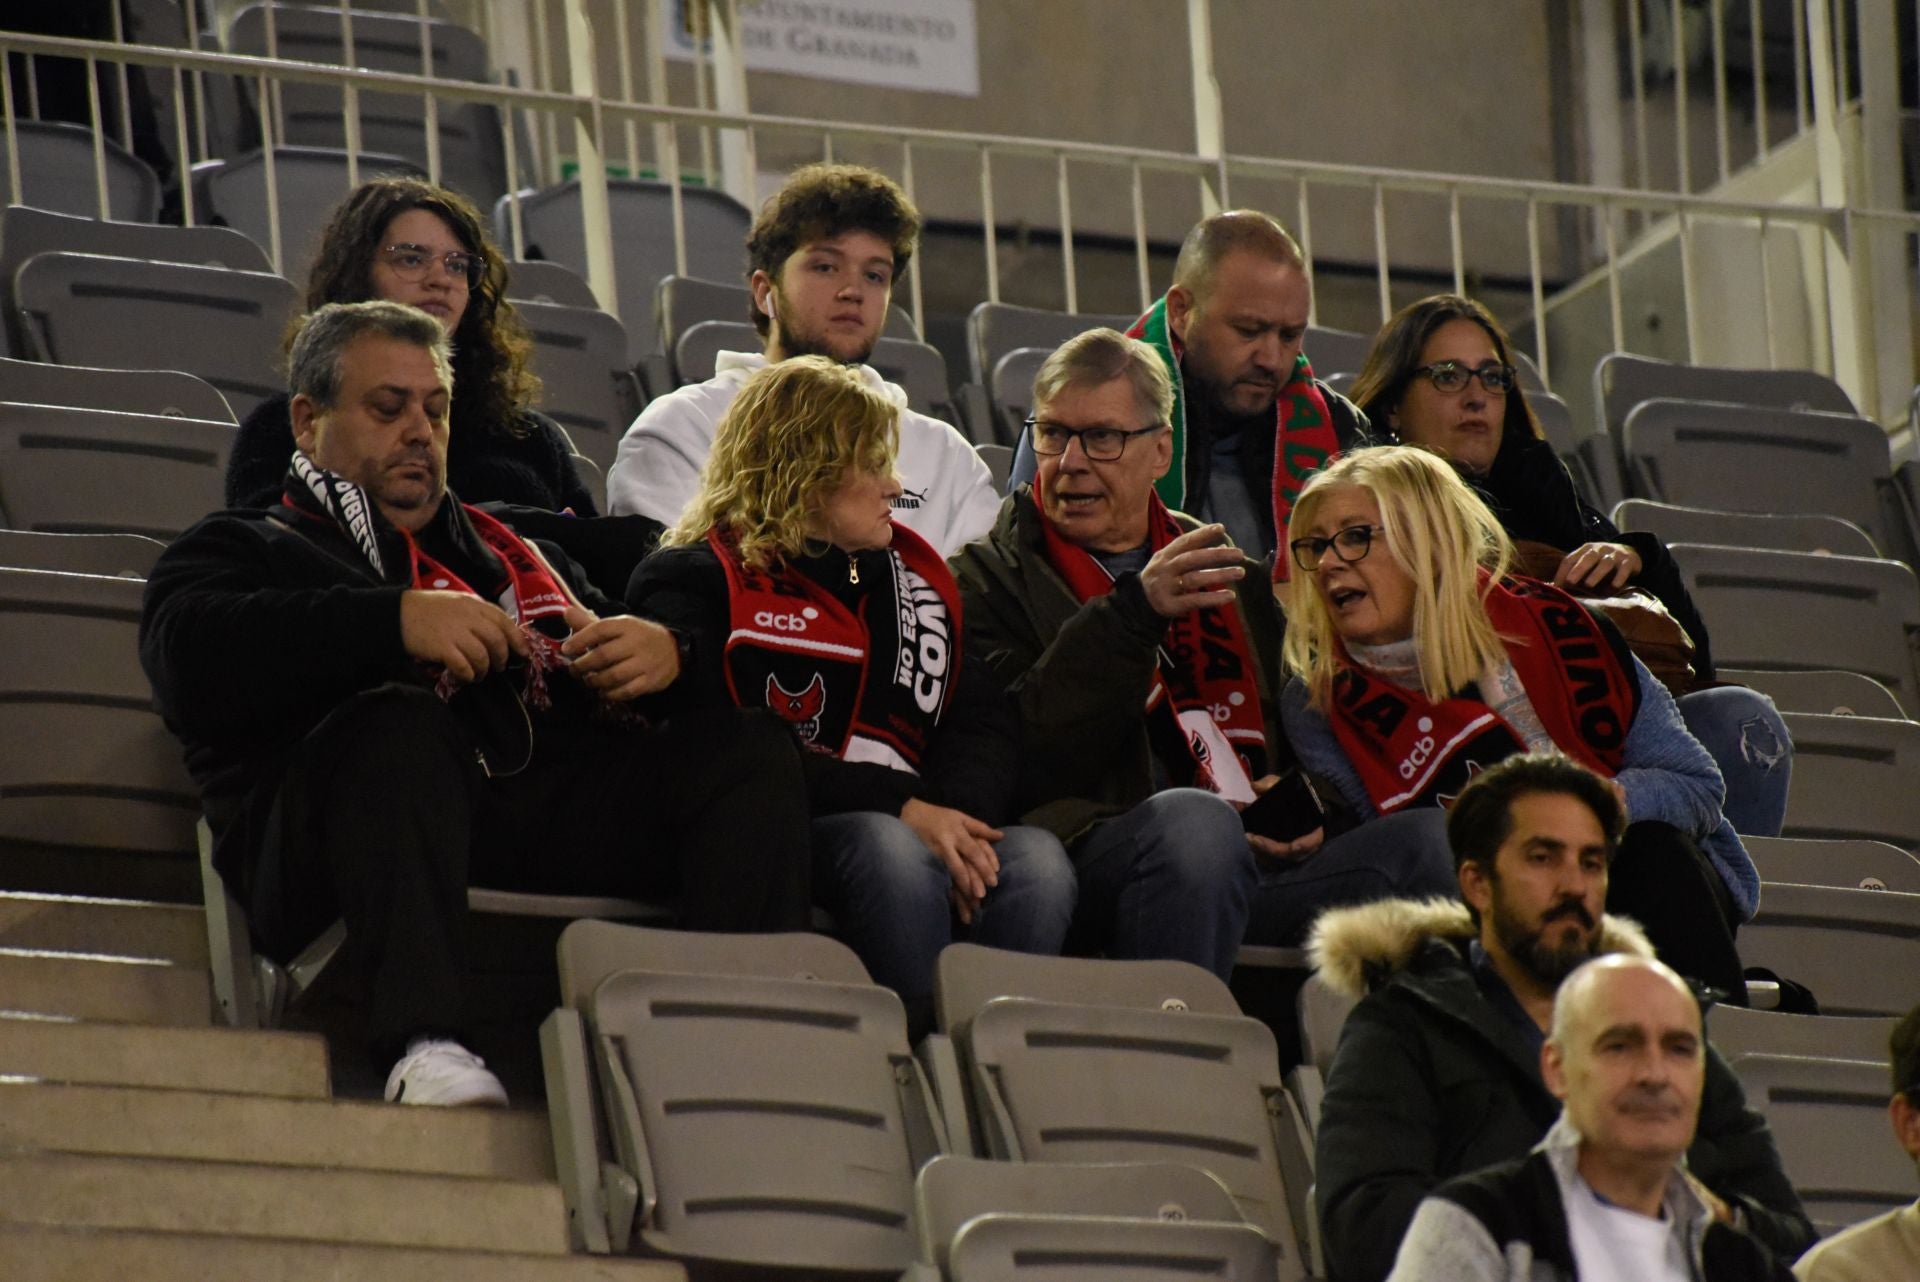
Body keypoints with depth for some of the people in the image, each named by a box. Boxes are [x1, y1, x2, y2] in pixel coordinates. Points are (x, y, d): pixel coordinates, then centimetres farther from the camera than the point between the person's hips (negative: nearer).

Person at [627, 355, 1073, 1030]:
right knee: (885, 848, -38)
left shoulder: (913, 575, 27)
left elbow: (981, 720, 14)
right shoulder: (692, 581, 8)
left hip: (926, 830, 5)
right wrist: (902, 808, -17)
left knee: (1035, 859, -28)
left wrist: (957, 811, -11)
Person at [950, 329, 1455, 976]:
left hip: (1260, 869, 4)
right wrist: (1133, 615, -13)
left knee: (1430, 844, -25)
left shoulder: (1235, 582, 30)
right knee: (1195, 820, -40)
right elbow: (1026, 760, -3)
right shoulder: (989, 580, 14)